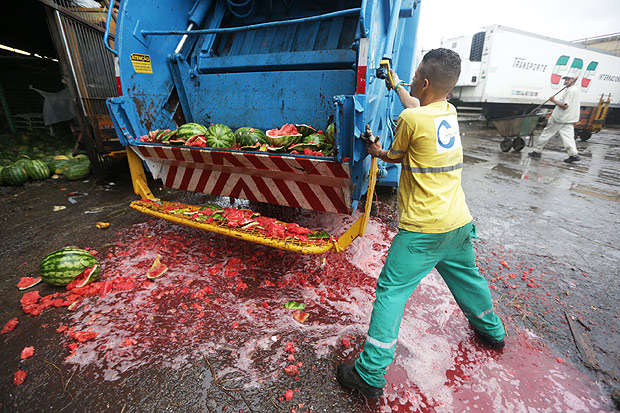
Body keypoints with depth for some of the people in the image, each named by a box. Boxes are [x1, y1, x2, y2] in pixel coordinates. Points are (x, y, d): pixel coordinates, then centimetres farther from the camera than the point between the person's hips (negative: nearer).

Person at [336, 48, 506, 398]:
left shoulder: (410, 119, -15)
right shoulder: (451, 113, 7)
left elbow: (396, 157, 3)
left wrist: (378, 152, 24)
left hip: (423, 228, -8)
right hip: (459, 221, 8)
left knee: (391, 291, -2)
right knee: (466, 276, 29)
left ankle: (371, 374, 5)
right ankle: (492, 330, 54)